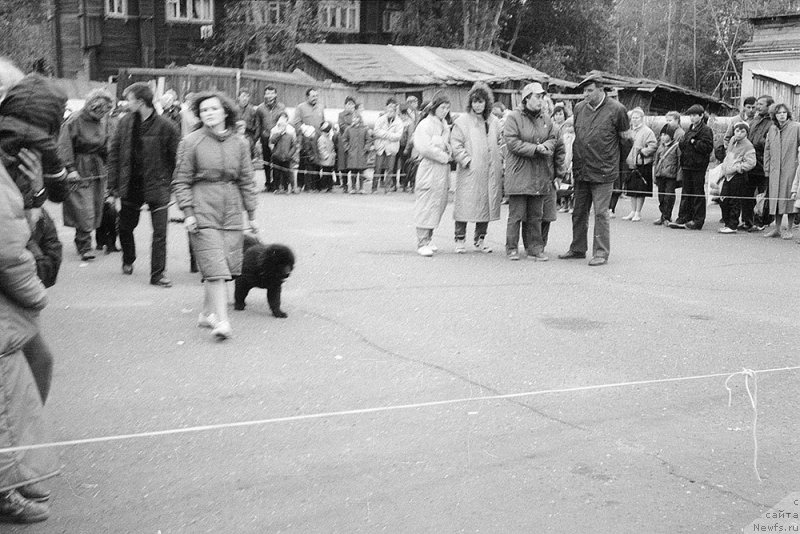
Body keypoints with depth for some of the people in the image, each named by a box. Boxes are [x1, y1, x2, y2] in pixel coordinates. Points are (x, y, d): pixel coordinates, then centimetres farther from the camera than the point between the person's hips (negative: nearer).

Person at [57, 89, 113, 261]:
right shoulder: (74, 121, -13)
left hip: (97, 167, 7)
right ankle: (84, 246, -1)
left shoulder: (103, 121, 7)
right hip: (79, 170, -7)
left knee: (97, 206, 9)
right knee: (84, 209, -9)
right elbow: (64, 146, -15)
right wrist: (70, 169, -21)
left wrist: (106, 165, 10)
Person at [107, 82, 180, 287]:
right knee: (125, 226, 16)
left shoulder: (165, 126, -11)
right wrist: (113, 188, 1)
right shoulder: (125, 122, 1)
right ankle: (128, 261, 41)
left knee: (160, 232, -5)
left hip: (157, 186, -4)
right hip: (130, 185, 4)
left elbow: (176, 159, -5)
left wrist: (172, 188, -6)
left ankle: (158, 274, 5)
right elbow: (113, 155, 4)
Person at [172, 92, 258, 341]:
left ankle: (207, 313, 23)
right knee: (214, 267, -11)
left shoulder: (239, 143, 8)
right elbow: (181, 181, 0)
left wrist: (252, 214, 13)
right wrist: (188, 212, -8)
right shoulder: (191, 143, -2)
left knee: (227, 267, 5)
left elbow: (247, 181, 13)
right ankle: (221, 320, -9)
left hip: (232, 211, 4)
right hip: (203, 211, -4)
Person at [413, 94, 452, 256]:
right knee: (426, 207, -5)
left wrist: (449, 155, 2)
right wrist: (445, 157, -11)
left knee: (439, 204, 10)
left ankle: (428, 238, 22)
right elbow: (425, 148, -20)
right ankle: (422, 243, -2)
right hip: (429, 169, -8)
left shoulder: (444, 125, 15)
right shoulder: (425, 124, -10)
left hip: (443, 170, 8)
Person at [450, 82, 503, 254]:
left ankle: (480, 239, 21)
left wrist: (499, 160, 9)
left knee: (488, 205, 8)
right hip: (469, 172, -5)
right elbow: (455, 145, -6)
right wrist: (467, 161, -14)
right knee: (466, 204, -5)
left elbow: (500, 143, 22)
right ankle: (460, 240, 5)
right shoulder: (462, 121, -2)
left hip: (490, 173, 5)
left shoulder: (493, 122, 13)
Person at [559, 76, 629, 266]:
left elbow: (625, 136, 4)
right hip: (581, 170, 5)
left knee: (600, 213, -3)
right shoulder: (579, 108, 8)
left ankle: (601, 253, 4)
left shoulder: (616, 109, -6)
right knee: (579, 212, 13)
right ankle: (577, 249, 24)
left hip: (603, 171, -5)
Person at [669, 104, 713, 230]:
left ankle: (698, 221, 3)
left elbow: (708, 147, -17)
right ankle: (683, 218, 13)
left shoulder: (706, 130, -7)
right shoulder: (690, 129, 19)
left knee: (698, 192, -1)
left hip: (698, 166, -8)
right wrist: (681, 143, 4)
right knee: (686, 192, 9)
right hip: (686, 165, 8)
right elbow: (682, 145, 25)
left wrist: (694, 142, -18)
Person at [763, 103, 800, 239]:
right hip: (775, 170, 4)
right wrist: (767, 169, 10)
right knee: (776, 197, 7)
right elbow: (767, 150, 15)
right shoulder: (772, 130, 11)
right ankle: (777, 228, 16)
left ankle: (789, 229, 7)